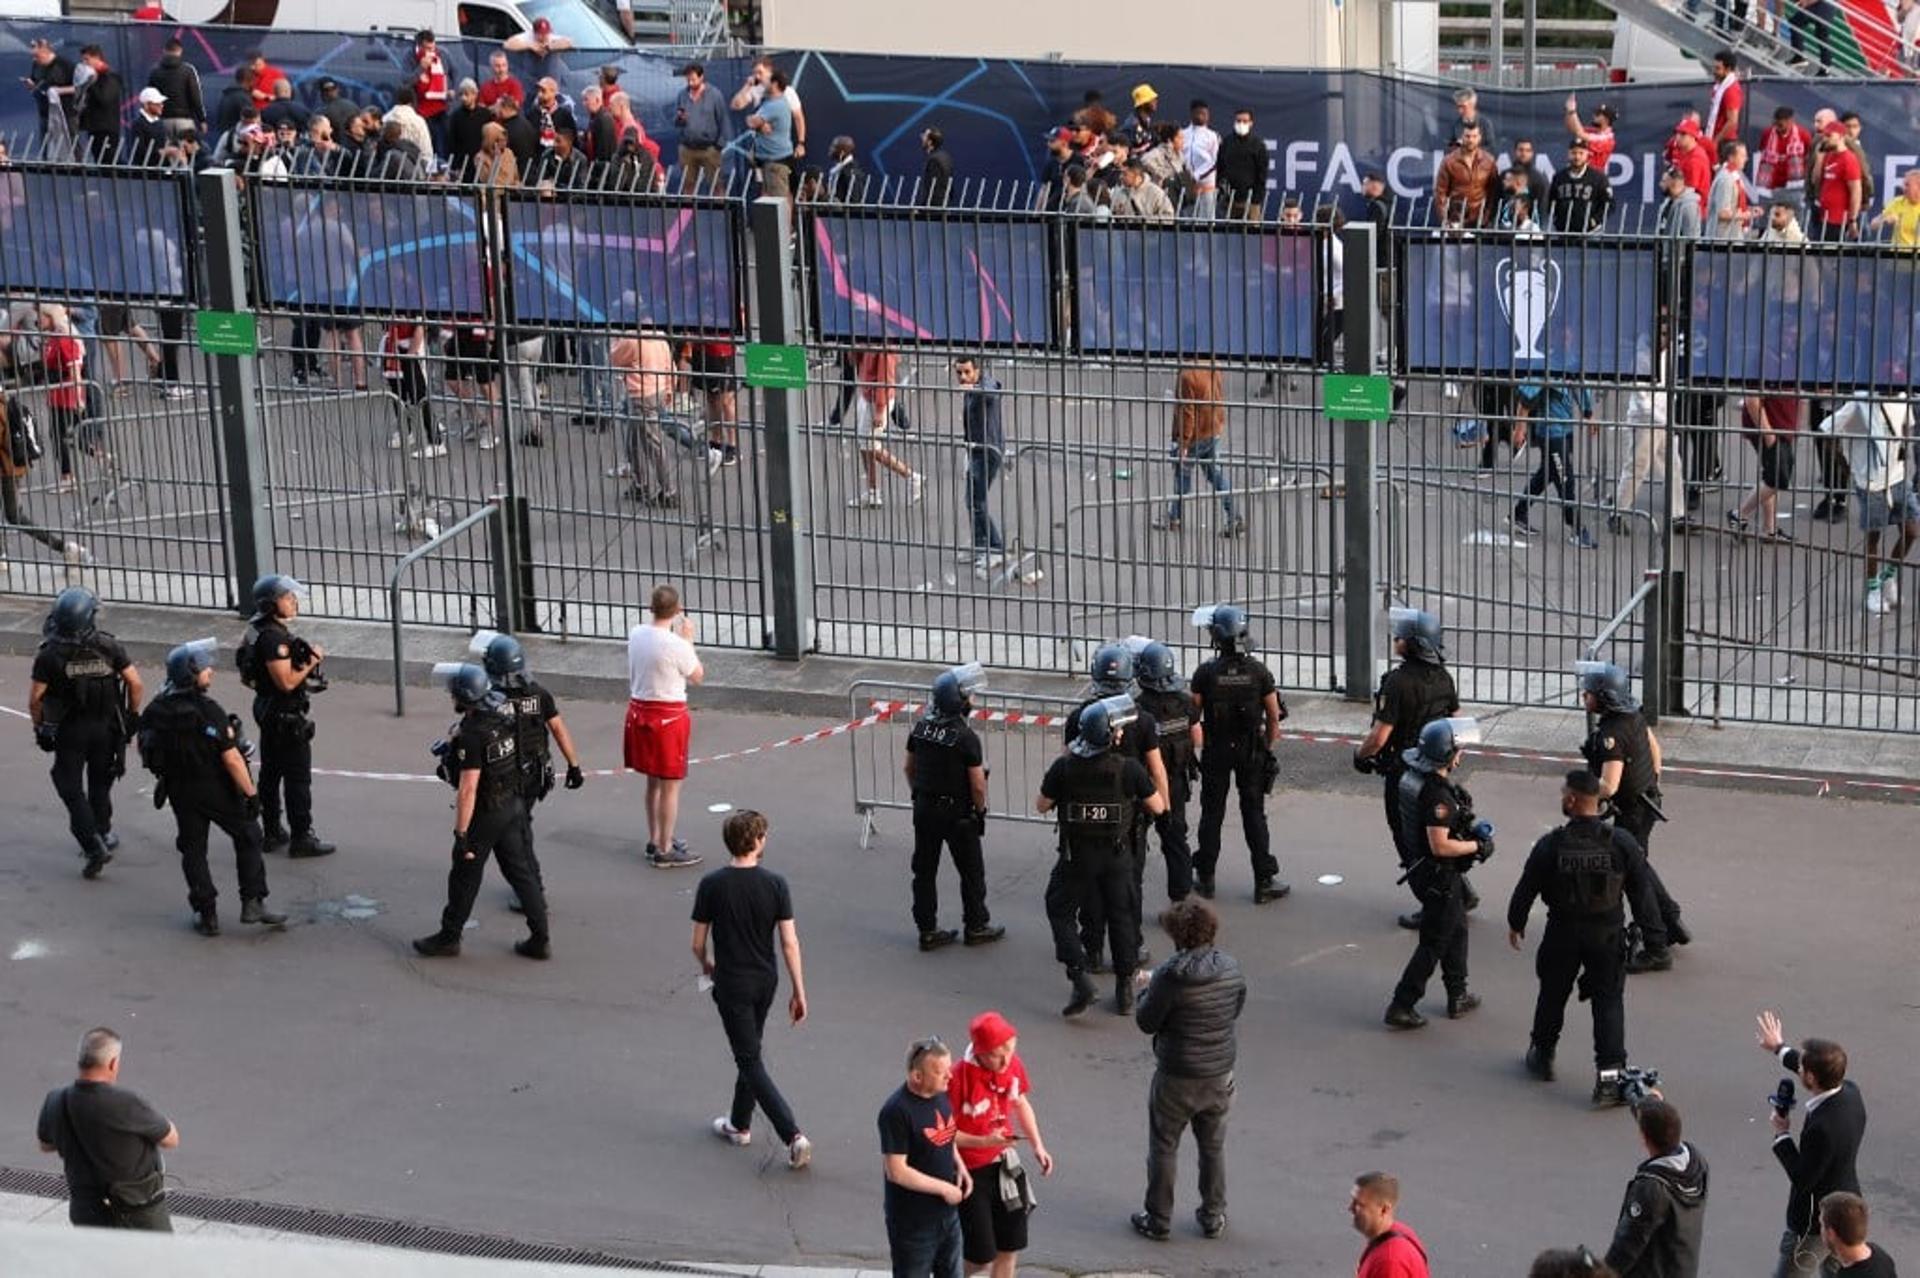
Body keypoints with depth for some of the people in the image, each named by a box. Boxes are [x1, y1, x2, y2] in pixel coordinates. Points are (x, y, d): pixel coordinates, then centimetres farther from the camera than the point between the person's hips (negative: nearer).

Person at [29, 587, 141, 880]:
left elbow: (35, 699, -12)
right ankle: (102, 834, 33)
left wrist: (39, 727, 5)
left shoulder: (49, 655, -15)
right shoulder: (108, 647, -9)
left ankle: (94, 846, -5)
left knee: (71, 789, 6)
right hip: (106, 728, 2)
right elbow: (135, 684, -8)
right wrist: (132, 717, 7)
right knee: (100, 784, 21)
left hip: (69, 732, -2)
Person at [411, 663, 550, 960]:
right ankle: (540, 940, 14)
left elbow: (468, 789, -26)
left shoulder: (471, 735, -25)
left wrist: (461, 832, -22)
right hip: (514, 806, 7)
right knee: (521, 872, 12)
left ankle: (449, 938, 22)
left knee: (465, 877, 9)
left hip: (485, 813, -7)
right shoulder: (501, 718, 0)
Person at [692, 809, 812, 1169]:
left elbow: (698, 943, -8)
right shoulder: (774, 884, -10)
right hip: (765, 981, 3)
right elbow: (790, 943, -10)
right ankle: (740, 1124, 36)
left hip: (731, 984, -3)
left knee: (751, 1061, 0)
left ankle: (793, 1135, -11)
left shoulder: (711, 885, -14)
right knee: (749, 1051, 23)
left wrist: (706, 966, 15)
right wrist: (799, 992, -2)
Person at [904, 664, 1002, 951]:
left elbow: (909, 767, 9)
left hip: (924, 809, 6)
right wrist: (980, 809, 0)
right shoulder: (966, 738, -20)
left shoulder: (921, 728, -2)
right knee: (971, 872, 11)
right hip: (958, 813, -5)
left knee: (924, 870, 11)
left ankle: (927, 930, 16)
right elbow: (978, 784, -18)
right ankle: (976, 926, 21)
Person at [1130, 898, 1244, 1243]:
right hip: (1220, 1073, 4)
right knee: (1213, 1147, 20)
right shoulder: (1230, 969, -9)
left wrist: (1147, 990, 5)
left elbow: (1146, 1022, -15)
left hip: (1177, 1077, -4)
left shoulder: (1171, 976, -24)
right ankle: (1214, 1217, 30)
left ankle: (1159, 1220, 21)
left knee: (1164, 1147, 13)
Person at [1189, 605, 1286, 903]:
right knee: (1254, 814, 6)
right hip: (1251, 751, 0)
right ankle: (1264, 881, 6)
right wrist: (1268, 747, 10)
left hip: (1216, 751, 0)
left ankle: (1205, 878, 17)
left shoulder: (1206, 672, -12)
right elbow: (1273, 715, -3)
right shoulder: (1258, 671, -9)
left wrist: (1194, 747, 9)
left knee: (1212, 813, 11)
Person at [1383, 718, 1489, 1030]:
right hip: (1437, 878, -10)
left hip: (1420, 868, 10)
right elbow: (1440, 846, -30)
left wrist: (1470, 829, 9)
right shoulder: (1436, 794, -30)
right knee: (1434, 943, 3)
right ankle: (1401, 1007, 9)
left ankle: (1458, 997, 37)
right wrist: (1477, 846, -17)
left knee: (1456, 930, 25)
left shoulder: (1414, 778, 0)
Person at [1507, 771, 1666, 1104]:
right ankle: (1609, 1075, -1)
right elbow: (1642, 893, -6)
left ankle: (1542, 1055, 37)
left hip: (1562, 933, 0)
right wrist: (1653, 937, 4)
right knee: (1608, 1002, 6)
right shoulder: (1622, 843, -12)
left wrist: (1515, 923, 14)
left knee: (1553, 994, 20)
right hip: (1607, 935, 0)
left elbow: (1526, 888, -4)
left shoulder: (1551, 845, -14)